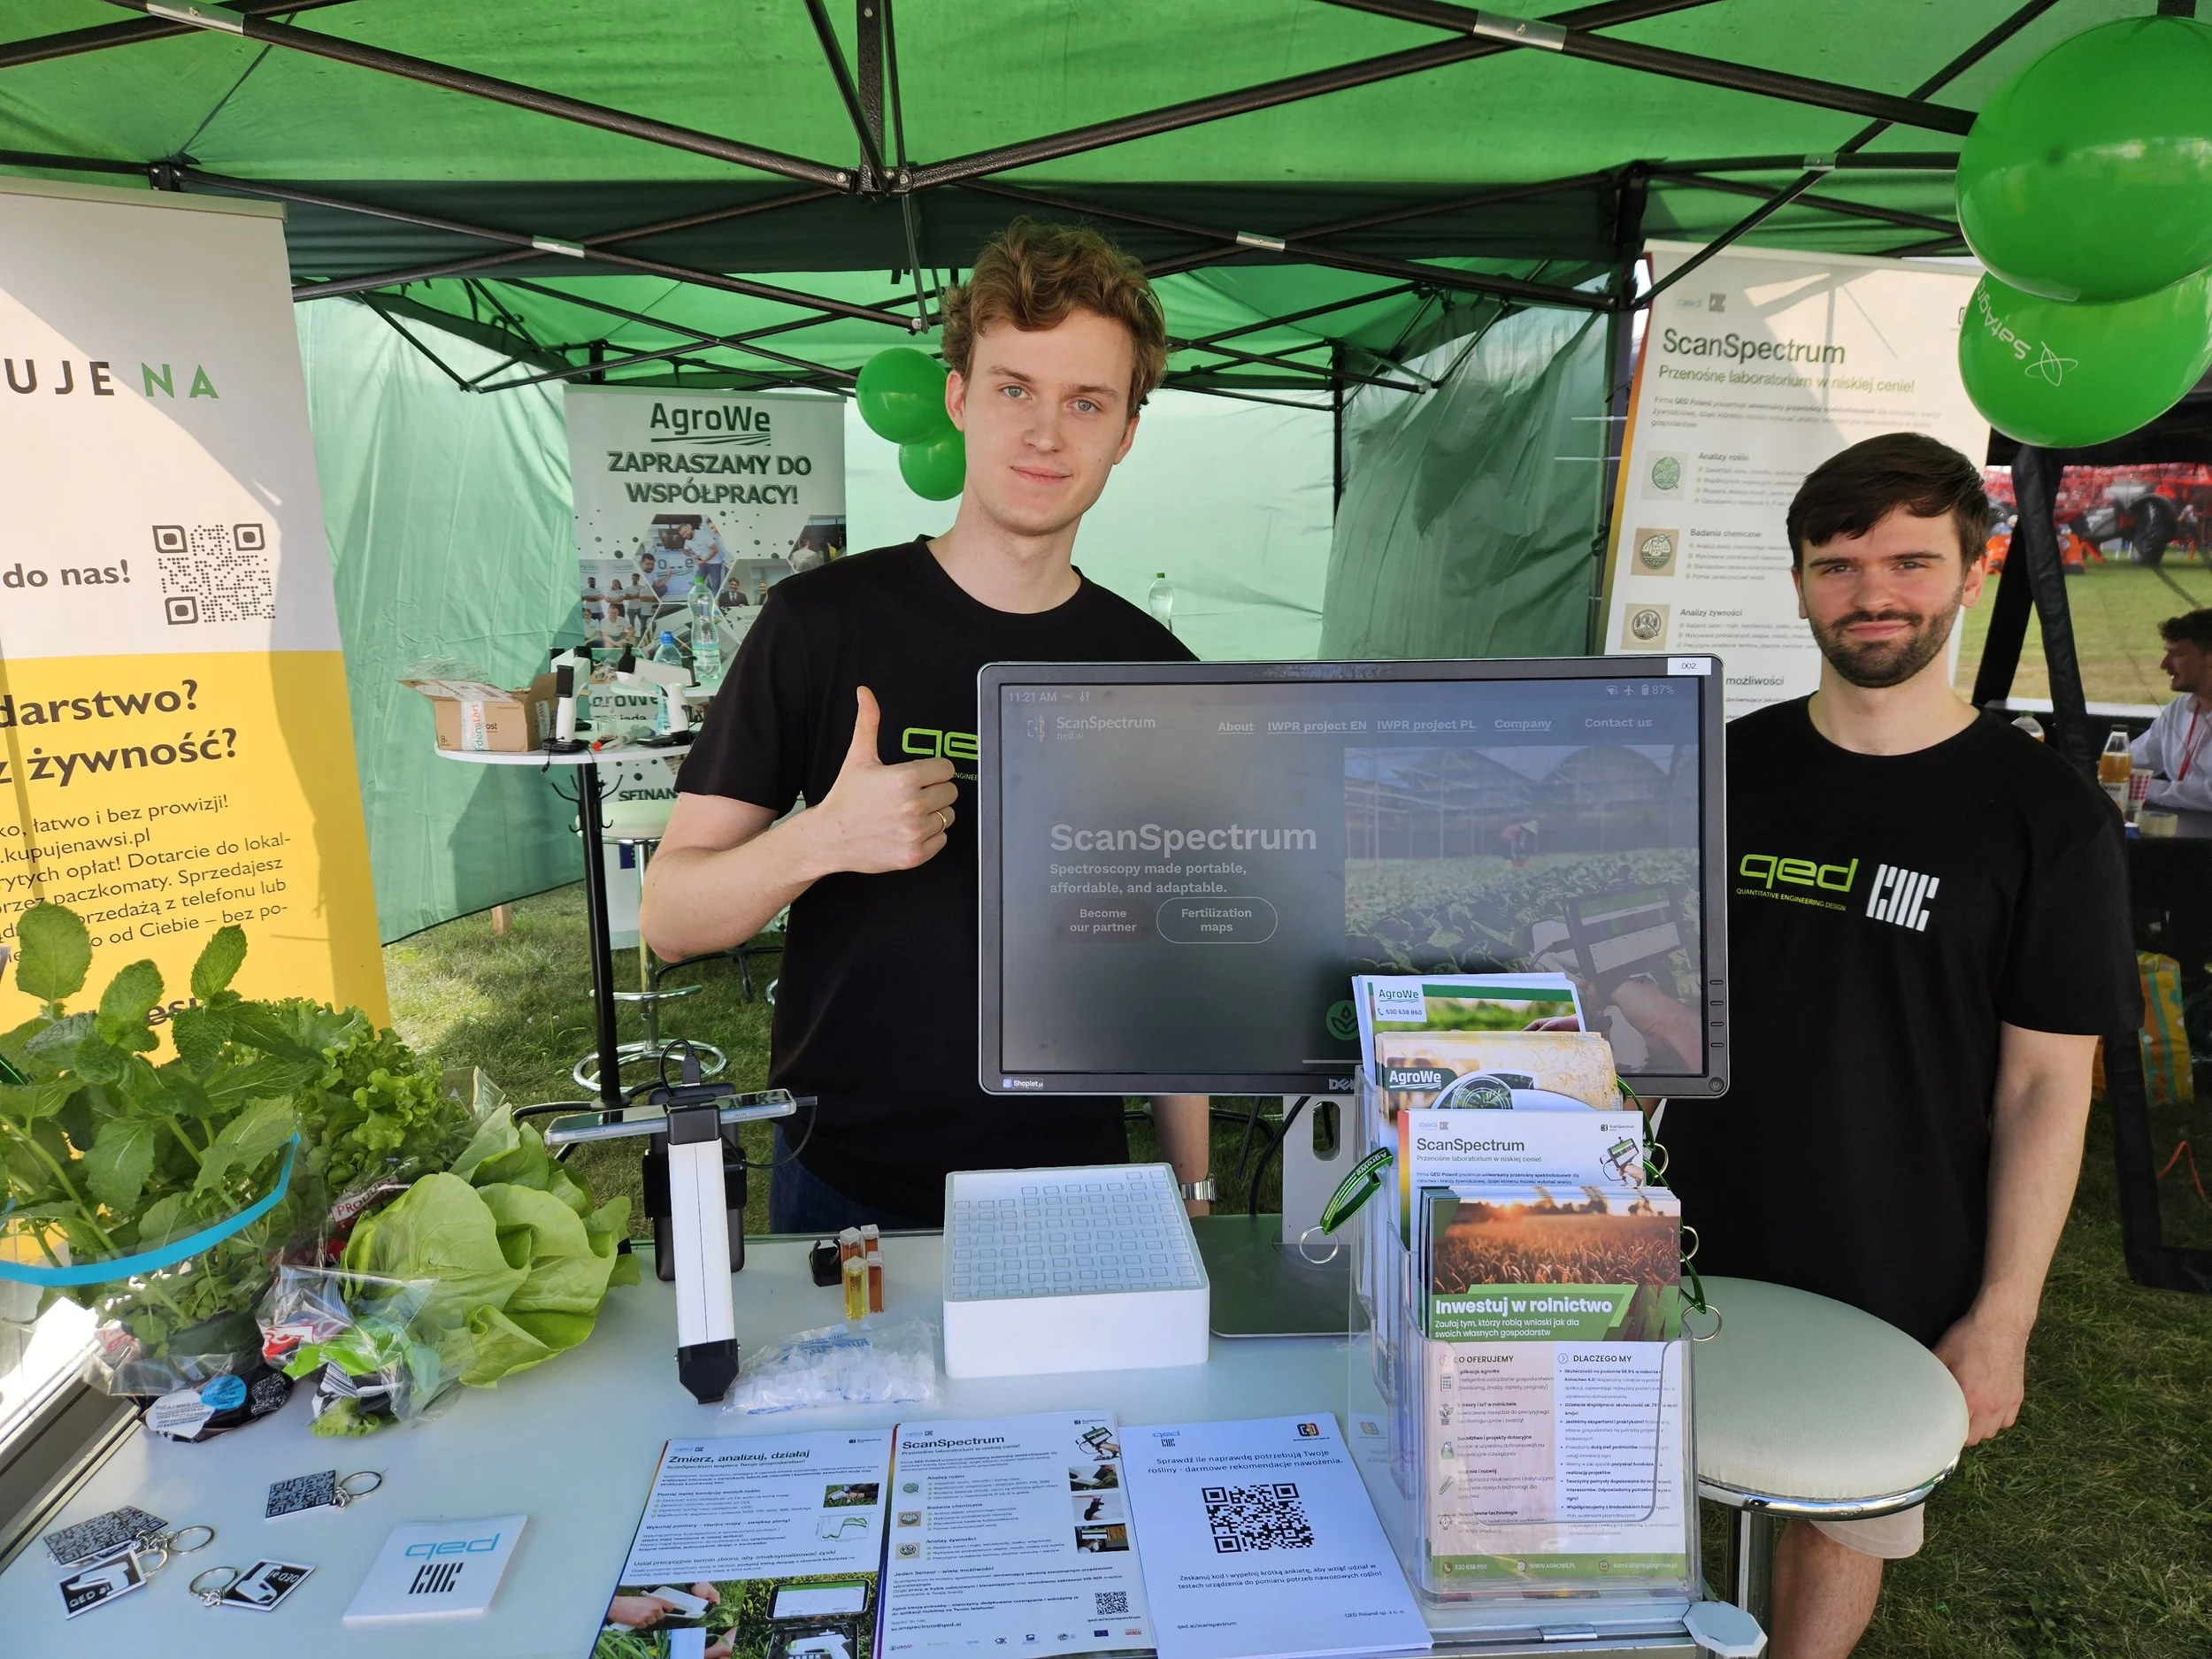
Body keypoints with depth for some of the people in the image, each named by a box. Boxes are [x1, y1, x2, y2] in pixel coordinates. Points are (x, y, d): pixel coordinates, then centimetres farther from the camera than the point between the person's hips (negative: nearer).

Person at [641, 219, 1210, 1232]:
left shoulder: (1153, 673, -1)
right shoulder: (820, 623, -8)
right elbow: (668, 916, -9)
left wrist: (1192, 1191, 3)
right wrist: (820, 840, -28)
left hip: (1073, 1185, 2)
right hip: (844, 1183, -1)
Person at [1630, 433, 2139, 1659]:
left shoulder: (2048, 815, -9)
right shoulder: (1727, 767, 0)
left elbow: (2046, 1084, -8)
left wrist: (2001, 1318, -10)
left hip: (1891, 1285, -2)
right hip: (1698, 1254, 3)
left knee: (1838, 1520, 17)